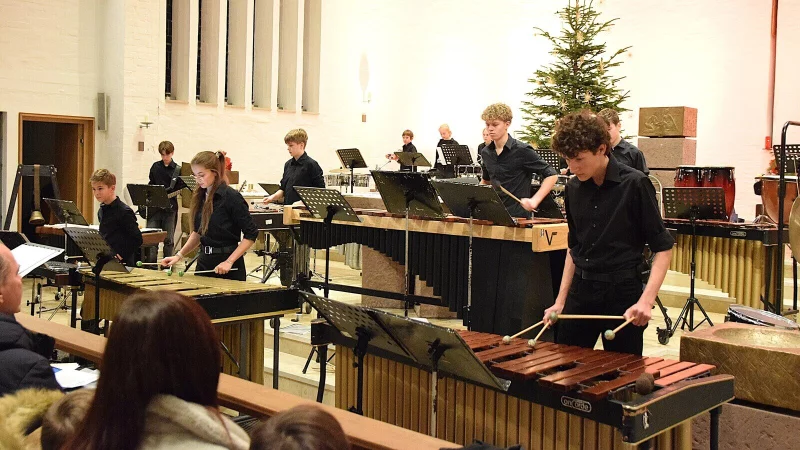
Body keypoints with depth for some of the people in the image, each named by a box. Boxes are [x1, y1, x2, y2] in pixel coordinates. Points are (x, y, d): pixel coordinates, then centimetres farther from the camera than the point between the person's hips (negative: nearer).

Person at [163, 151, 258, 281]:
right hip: (204, 264, 6)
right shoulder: (200, 197, 5)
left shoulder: (231, 197, -14)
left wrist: (229, 262, -19)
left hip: (229, 270, -6)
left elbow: (251, 234, -14)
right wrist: (179, 254, 6)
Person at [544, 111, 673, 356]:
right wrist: (560, 301, 10)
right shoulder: (574, 188, 5)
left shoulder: (635, 184, -11)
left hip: (622, 292, -5)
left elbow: (663, 248, -9)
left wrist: (646, 301, -21)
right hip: (581, 291, 5)